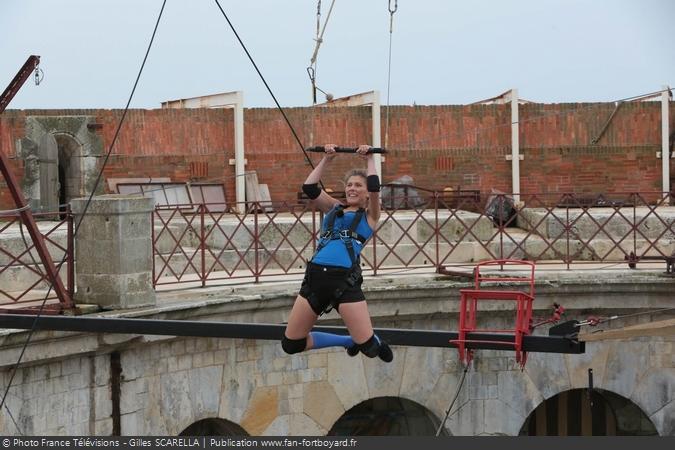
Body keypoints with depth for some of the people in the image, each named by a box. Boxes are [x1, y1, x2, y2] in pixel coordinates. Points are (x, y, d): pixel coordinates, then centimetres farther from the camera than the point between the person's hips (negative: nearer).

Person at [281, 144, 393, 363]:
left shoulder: (369, 216, 10)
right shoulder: (334, 208, 20)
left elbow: (374, 187, -6)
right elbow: (309, 188, 9)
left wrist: (370, 159, 5)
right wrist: (327, 159, 12)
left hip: (345, 280, -4)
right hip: (315, 277, 4)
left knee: (368, 345, -12)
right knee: (291, 344, 3)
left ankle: (377, 344, 30)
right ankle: (349, 341, 25)